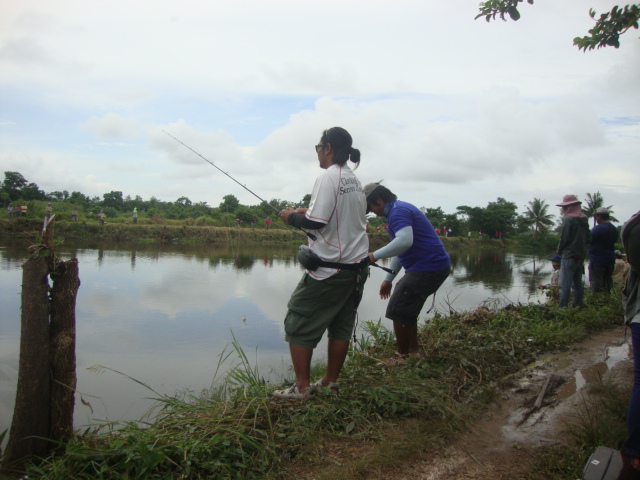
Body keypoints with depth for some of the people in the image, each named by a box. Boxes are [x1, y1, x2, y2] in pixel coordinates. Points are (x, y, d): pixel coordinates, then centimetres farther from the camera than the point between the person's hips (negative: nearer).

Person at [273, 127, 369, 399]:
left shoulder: (328, 177, -13)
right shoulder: (355, 180, 12)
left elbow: (316, 222, -20)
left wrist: (292, 217, -3)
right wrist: (309, 212, 14)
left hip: (330, 266, -8)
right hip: (357, 265, 8)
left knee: (298, 322, 2)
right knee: (341, 325, 13)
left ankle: (302, 387, 4)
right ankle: (331, 381, 22)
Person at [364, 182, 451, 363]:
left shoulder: (398, 211, -14)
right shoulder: (399, 210, 20)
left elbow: (404, 241, -32)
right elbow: (400, 250, 25)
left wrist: (375, 256, -25)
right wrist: (388, 279, 24)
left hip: (427, 268, -11)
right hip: (434, 266, 11)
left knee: (398, 311, -7)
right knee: (407, 309, 18)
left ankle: (402, 357, 3)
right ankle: (413, 351, 25)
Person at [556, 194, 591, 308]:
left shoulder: (568, 220, -14)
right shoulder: (583, 220, 11)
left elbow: (564, 238, -13)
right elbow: (588, 238, 14)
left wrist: (559, 251, 2)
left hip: (569, 256, -8)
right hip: (581, 256, 8)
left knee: (565, 285, -8)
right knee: (578, 283, 14)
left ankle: (562, 308, -9)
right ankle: (578, 306, 19)